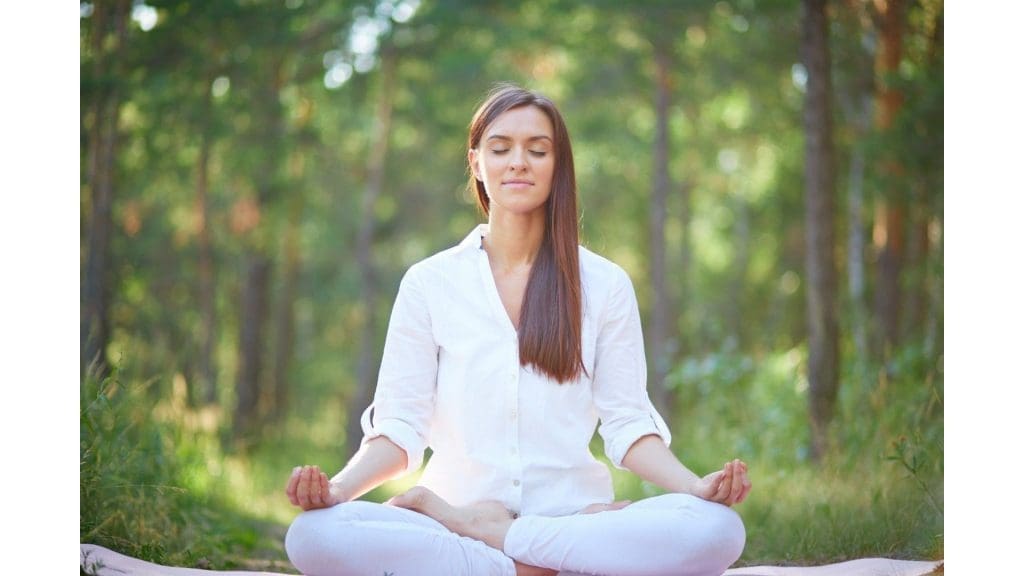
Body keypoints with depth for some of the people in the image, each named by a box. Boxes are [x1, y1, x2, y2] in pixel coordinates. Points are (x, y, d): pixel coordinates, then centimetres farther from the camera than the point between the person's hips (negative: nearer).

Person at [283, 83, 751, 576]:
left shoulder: (604, 285, 9)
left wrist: (695, 486, -16)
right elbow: (399, 428, 3)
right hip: (459, 506, -1)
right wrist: (338, 487, -18)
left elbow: (627, 425, 4)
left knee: (717, 530, -30)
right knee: (313, 536, -31)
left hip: (572, 513, 1)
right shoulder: (428, 282, 9)